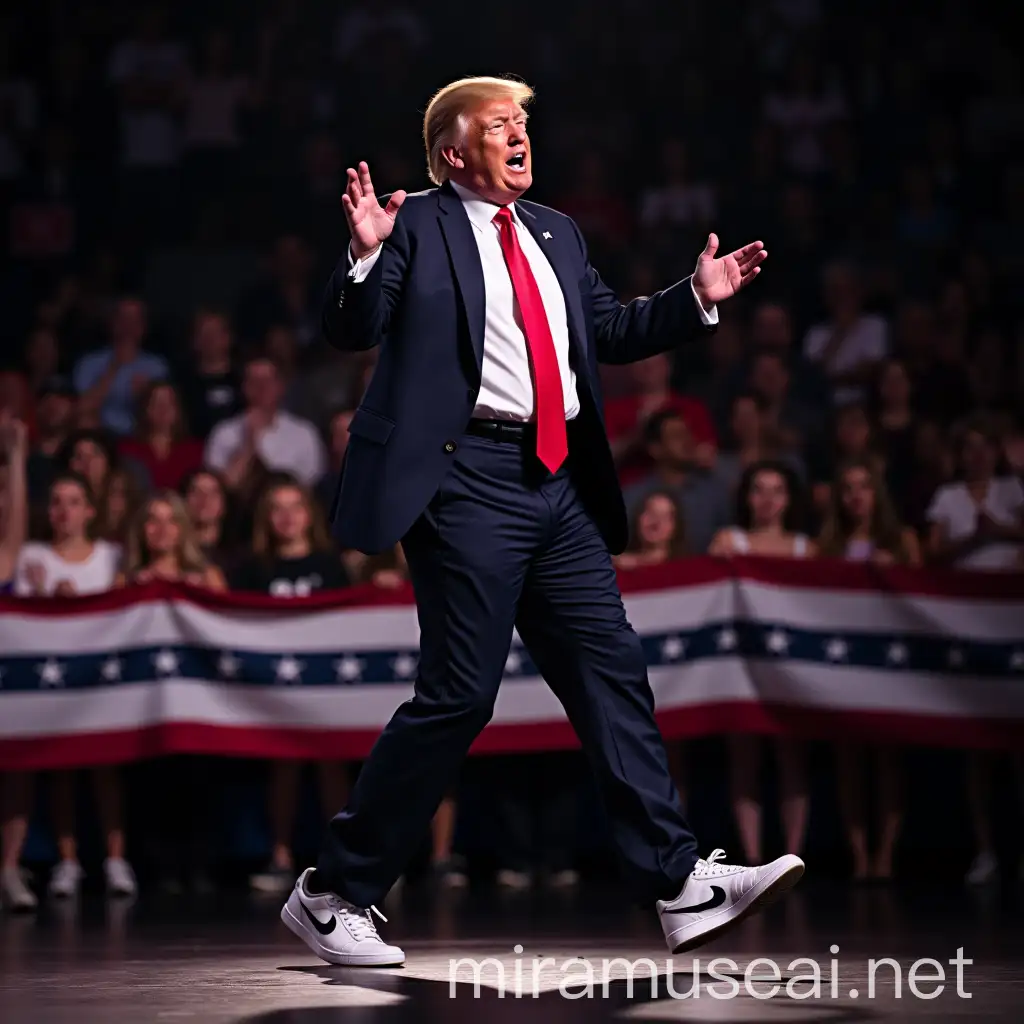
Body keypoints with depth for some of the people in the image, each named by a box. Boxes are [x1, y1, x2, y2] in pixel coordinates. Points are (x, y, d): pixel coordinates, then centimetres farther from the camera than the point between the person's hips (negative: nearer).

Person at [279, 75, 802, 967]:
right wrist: (364, 255, -25)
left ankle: (682, 888, 5)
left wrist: (697, 299, 16)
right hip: (468, 480, -7)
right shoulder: (416, 225, -1)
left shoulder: (555, 234, 20)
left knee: (613, 676, 4)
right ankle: (332, 895, 3)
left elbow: (609, 328, 28)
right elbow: (352, 330, -8)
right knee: (458, 693, -7)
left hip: (561, 488, 7)